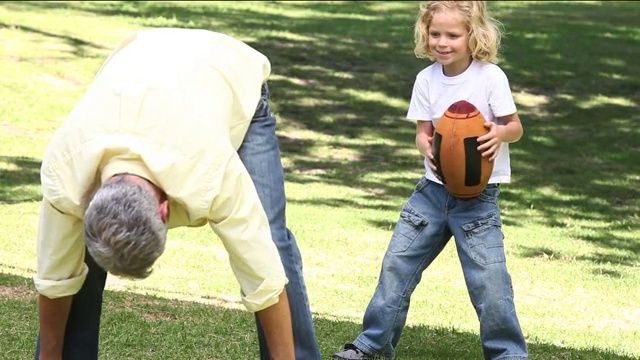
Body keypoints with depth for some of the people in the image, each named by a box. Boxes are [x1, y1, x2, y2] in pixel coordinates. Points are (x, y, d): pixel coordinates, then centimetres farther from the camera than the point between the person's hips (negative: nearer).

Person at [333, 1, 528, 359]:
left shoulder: (490, 76, -10)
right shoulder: (427, 79, 1)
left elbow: (515, 127, -5)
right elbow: (423, 132, 4)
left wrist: (499, 133, -28)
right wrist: (427, 147, -19)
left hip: (478, 193, -4)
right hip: (434, 187, 4)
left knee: (488, 278, -11)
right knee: (397, 263, 7)